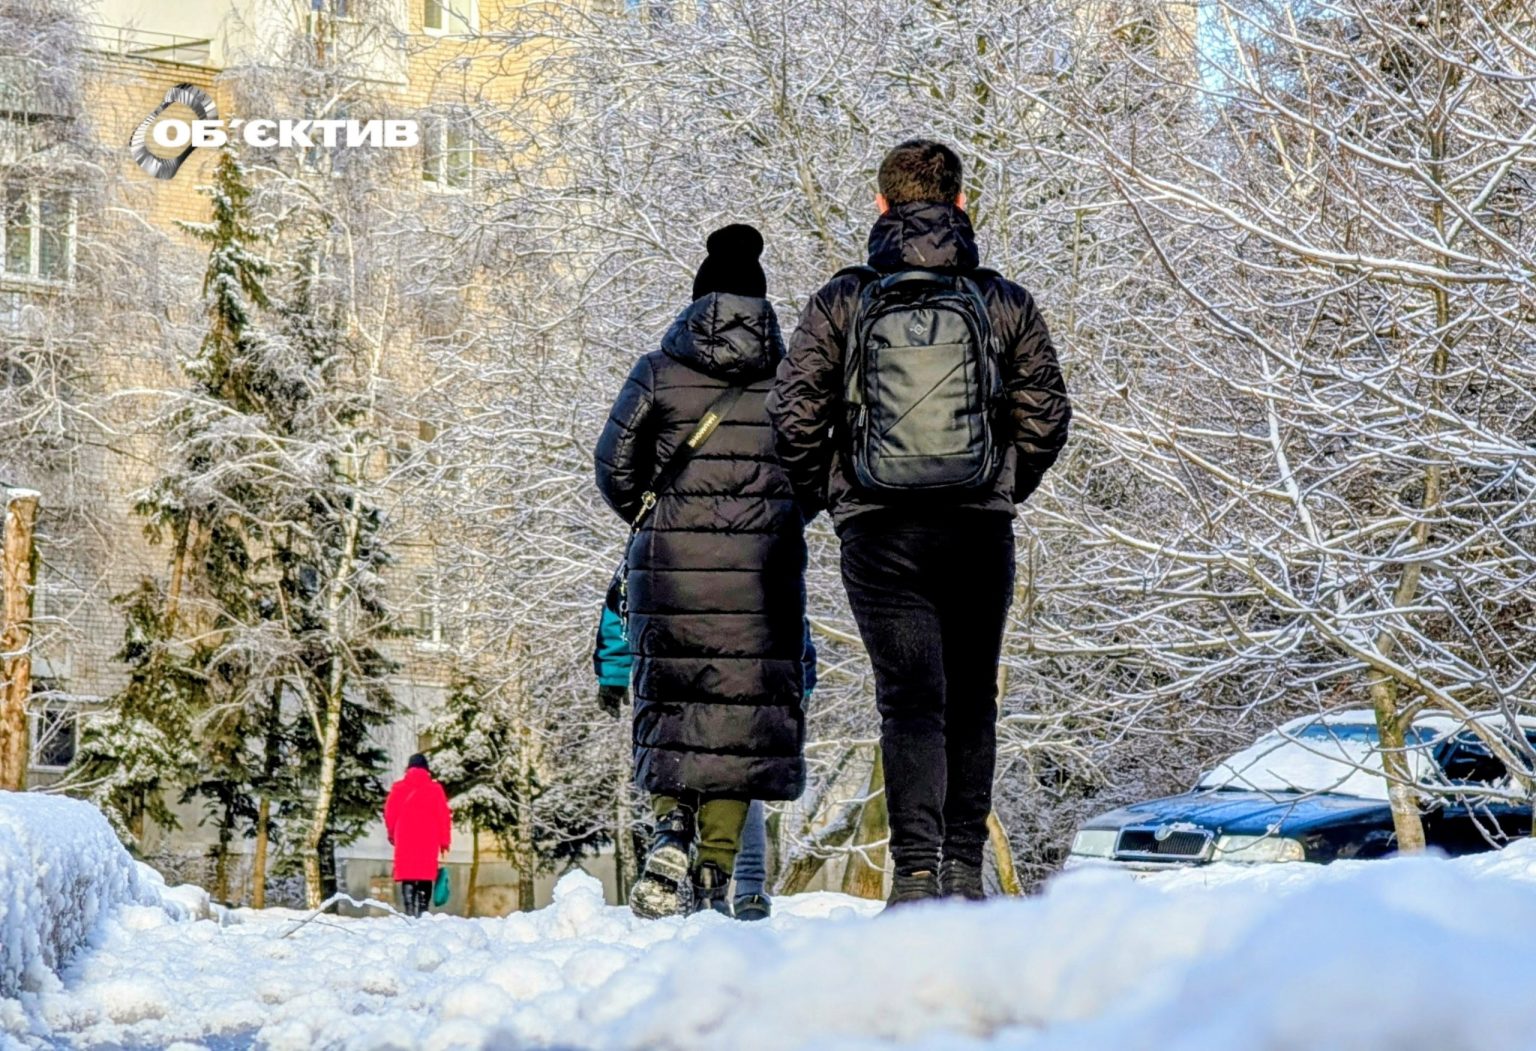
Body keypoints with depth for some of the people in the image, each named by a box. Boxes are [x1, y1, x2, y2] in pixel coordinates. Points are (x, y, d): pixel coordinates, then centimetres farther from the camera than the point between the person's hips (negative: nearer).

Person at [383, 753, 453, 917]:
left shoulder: (398, 788, 3)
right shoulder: (435, 789, -1)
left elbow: (389, 814, 9)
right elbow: (444, 816, 0)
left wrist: (392, 834, 25)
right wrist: (444, 841, 8)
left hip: (404, 841, 1)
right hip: (428, 841, -1)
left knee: (407, 876, 3)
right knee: (425, 878, 4)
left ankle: (409, 911, -9)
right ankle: (422, 911, -4)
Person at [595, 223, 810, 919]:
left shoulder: (659, 372, 2)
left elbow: (615, 464, 1)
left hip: (671, 559, 0)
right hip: (763, 567, 0)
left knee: (670, 697, 12)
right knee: (743, 705, 4)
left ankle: (669, 828, -11)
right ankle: (712, 875, 1)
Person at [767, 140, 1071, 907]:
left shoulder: (842, 303, 1)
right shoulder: (1006, 303, 5)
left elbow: (794, 416, -3)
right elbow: (1045, 418, 3)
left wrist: (819, 497, 12)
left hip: (879, 529, -1)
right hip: (980, 529, 1)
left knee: (910, 699, -3)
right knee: (972, 698, 13)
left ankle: (916, 872, -15)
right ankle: (965, 870, 13)